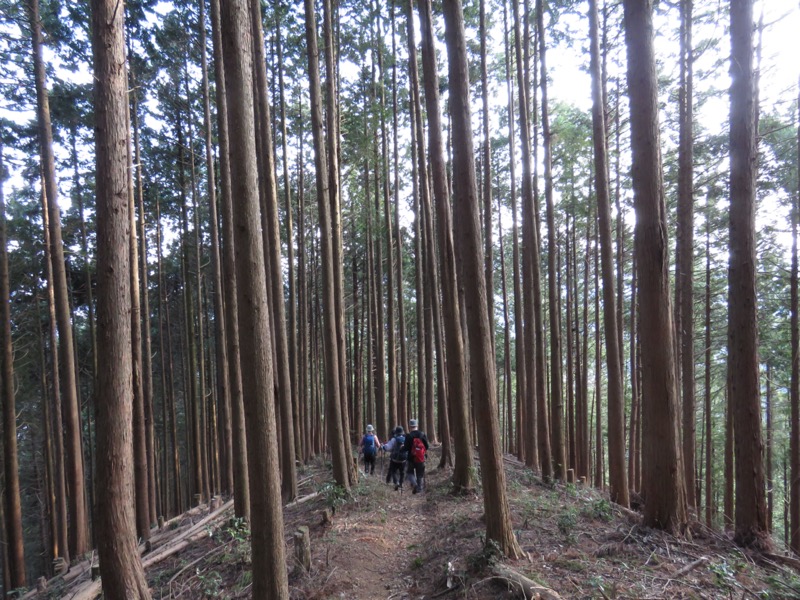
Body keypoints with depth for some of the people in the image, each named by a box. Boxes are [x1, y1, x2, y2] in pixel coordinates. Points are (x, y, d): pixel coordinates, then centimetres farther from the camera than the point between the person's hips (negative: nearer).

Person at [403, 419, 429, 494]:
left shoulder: (408, 436, -13)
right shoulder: (423, 435, -3)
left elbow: (406, 448, -13)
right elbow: (427, 447, 1)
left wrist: (402, 447, 8)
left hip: (411, 458, -3)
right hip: (421, 459, 3)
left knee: (410, 472, 15)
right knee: (420, 474, 16)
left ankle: (414, 484, -7)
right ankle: (419, 488, 18)